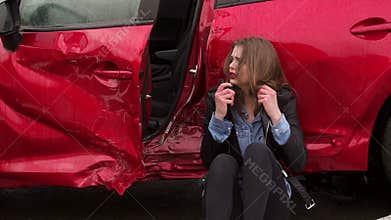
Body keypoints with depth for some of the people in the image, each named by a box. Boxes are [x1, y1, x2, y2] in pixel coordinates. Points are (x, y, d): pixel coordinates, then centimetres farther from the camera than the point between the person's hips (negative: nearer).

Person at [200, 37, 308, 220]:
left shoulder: (282, 99, -4)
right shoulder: (217, 98, -1)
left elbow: (299, 163, -13)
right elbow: (207, 160, -6)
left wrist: (276, 115, -21)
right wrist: (219, 116, -18)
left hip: (270, 200, 0)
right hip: (230, 198, 1)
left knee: (257, 151, -27)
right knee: (223, 162, -29)